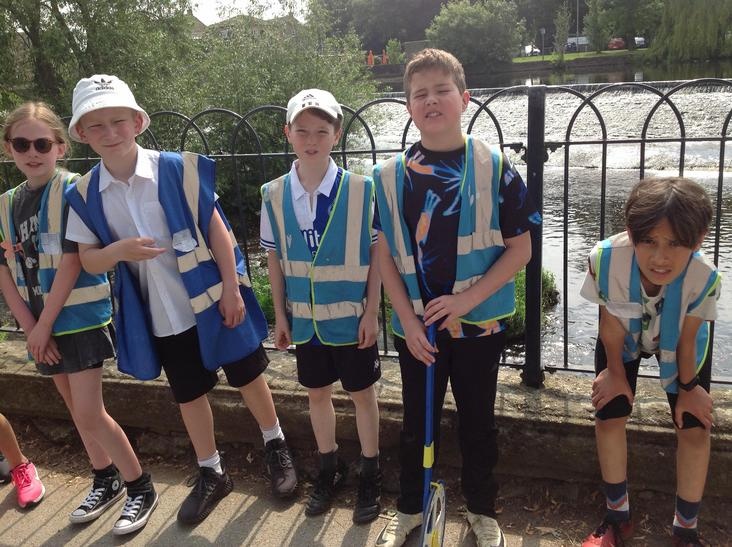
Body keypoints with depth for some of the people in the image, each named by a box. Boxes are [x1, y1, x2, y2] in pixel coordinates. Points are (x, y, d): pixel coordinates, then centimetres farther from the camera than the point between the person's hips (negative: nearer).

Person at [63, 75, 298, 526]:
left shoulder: (178, 170, -13)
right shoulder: (85, 195, -4)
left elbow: (217, 229, -9)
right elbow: (88, 260, 1)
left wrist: (232, 290, -10)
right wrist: (118, 251, -21)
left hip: (213, 300, -3)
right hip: (161, 317, 3)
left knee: (248, 377, 13)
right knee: (189, 395, 17)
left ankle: (276, 446, 39)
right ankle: (212, 473, 38)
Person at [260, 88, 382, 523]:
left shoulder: (361, 190, -14)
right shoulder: (274, 195, -4)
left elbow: (376, 255, -8)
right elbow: (275, 259, 3)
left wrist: (372, 312, -10)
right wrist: (280, 315, 5)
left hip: (352, 316, -3)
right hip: (304, 318, 3)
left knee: (362, 393, 13)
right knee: (317, 393, 18)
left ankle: (371, 473, 33)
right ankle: (330, 468, 40)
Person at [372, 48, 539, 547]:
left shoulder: (495, 169, -8)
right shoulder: (391, 176, -3)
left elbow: (520, 248, -6)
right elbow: (384, 255, 0)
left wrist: (468, 298, -17)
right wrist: (407, 319, -8)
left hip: (480, 323, -1)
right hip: (415, 326, 2)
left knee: (478, 420, 15)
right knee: (417, 421, 16)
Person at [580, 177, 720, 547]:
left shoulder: (704, 277, -39)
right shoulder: (605, 259, -41)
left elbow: (687, 339, -19)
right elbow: (611, 325, -22)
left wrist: (688, 387, -3)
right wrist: (615, 374, -7)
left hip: (680, 345, 0)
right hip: (624, 339, 0)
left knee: (695, 431, -2)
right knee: (609, 418, -2)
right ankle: (618, 516, 21)